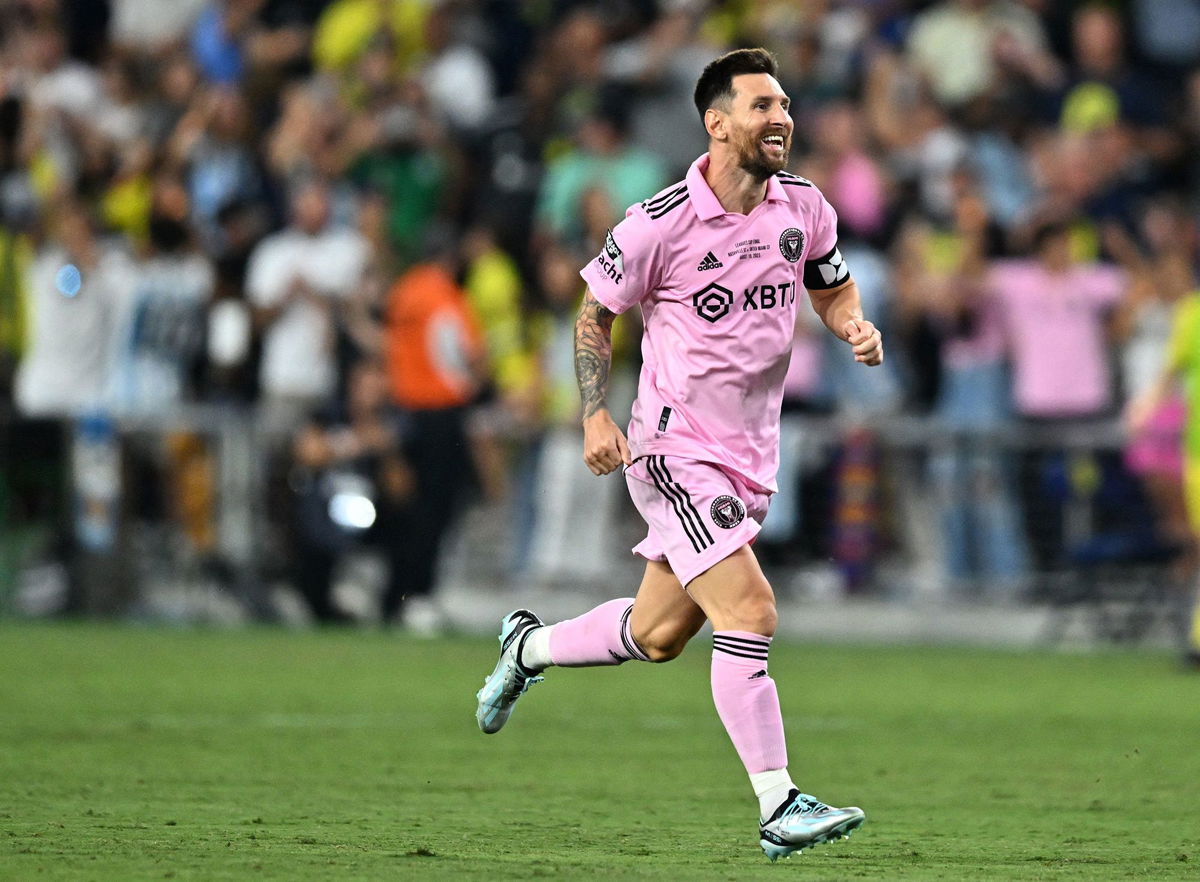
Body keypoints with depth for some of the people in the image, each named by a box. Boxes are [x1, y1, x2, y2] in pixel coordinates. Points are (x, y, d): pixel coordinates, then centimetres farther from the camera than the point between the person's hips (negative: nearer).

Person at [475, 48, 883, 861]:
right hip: (676, 451, -7)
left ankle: (529, 647, 42)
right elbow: (594, 314, -1)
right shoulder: (661, 223, -15)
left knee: (658, 635, 15)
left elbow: (835, 291, 18)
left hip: (751, 456, 7)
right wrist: (597, 415, -13)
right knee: (750, 612, -19)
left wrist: (859, 329, -6)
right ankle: (778, 808, -15)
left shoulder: (803, 207, 1)